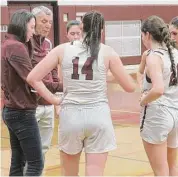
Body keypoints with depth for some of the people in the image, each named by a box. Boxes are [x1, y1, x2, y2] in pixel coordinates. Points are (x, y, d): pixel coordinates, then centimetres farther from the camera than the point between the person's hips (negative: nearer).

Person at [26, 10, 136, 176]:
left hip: (70, 115, 1)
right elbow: (130, 87, 3)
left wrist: (54, 99, 6)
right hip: (98, 116, -1)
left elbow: (32, 78, -2)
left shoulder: (63, 49, 2)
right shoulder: (107, 52, -1)